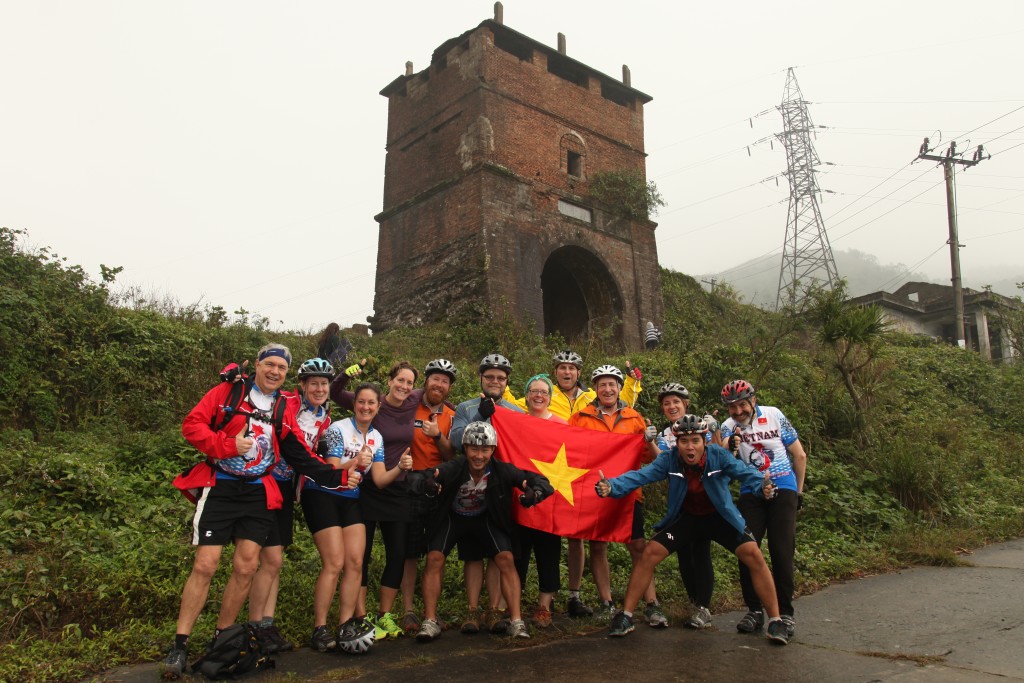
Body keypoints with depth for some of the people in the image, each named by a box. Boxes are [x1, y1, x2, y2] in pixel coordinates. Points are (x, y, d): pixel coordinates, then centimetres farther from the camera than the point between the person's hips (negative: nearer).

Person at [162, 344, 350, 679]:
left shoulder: (284, 409, 9)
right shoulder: (229, 391, -1)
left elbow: (301, 458, 5)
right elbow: (192, 424, -7)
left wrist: (337, 476, -6)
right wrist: (227, 445, -20)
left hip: (257, 493, 4)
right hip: (219, 487, -4)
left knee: (246, 568, 2)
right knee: (205, 565, -7)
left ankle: (221, 640, 19)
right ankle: (179, 645, 6)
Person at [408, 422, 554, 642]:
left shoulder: (502, 471, -28)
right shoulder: (452, 469, -32)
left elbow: (539, 481, -24)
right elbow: (416, 479, -40)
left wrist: (534, 494, -48)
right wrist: (425, 485, -64)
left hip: (485, 518, 1)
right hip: (452, 517, 0)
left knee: (506, 559, -15)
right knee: (434, 559, -17)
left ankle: (516, 622, -7)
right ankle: (430, 622, -6)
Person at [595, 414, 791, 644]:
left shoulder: (718, 455, -22)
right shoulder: (669, 459, -21)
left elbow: (744, 472, -32)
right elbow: (641, 475, -31)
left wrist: (762, 486, -55)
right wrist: (611, 486, -48)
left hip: (720, 517, 0)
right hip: (686, 517, 1)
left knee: (753, 555, -17)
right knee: (649, 554, -13)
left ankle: (775, 621, 1)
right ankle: (625, 616, -1)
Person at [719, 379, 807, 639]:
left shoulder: (774, 415, -4)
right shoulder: (729, 427, -3)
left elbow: (799, 455, 6)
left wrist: (799, 490, 11)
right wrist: (730, 448, -40)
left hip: (783, 490, -1)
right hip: (751, 493, 2)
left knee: (781, 551, -7)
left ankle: (785, 612, 4)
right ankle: (754, 610, 7)